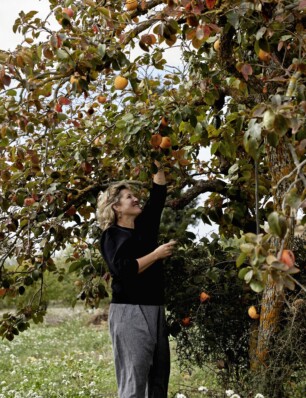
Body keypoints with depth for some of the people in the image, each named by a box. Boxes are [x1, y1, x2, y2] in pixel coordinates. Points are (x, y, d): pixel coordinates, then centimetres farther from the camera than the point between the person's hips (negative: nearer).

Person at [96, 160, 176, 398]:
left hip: (155, 310, 8)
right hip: (129, 312, -7)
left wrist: (158, 166, 17)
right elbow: (123, 270, -17)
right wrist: (156, 254, -13)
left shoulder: (145, 226, 16)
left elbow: (158, 195, 21)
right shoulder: (112, 235, -4)